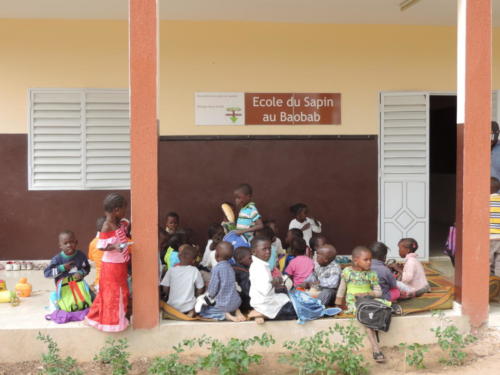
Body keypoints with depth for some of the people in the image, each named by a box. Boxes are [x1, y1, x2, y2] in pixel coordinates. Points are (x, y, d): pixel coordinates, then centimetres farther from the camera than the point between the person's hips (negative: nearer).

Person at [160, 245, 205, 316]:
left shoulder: (171, 270, -7)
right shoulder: (195, 271, -9)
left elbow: (165, 289, -3)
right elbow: (200, 290, -1)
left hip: (173, 307, 2)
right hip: (188, 307, -2)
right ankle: (191, 312, -1)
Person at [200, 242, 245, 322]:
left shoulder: (217, 268, -16)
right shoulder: (230, 267, 5)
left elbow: (212, 290, -16)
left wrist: (208, 296, 6)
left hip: (223, 304, -6)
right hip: (236, 302, 6)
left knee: (202, 310, 11)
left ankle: (225, 315, -6)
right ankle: (236, 311, 9)